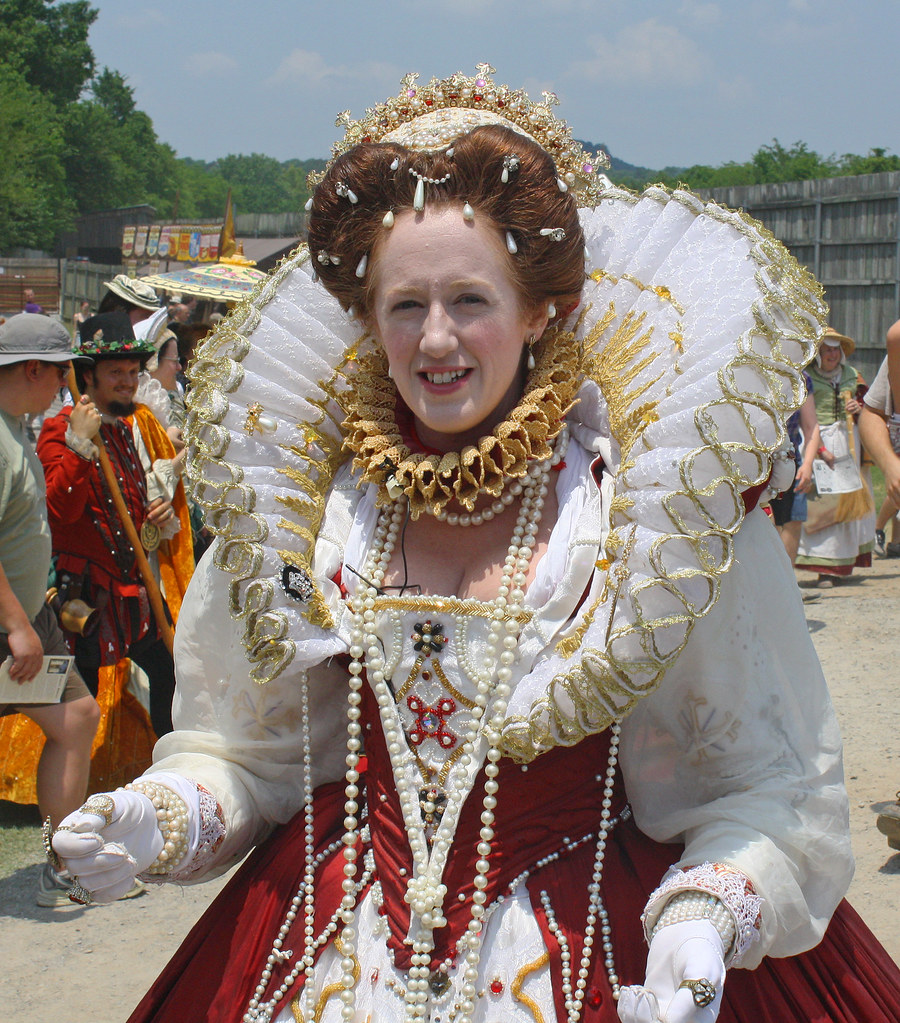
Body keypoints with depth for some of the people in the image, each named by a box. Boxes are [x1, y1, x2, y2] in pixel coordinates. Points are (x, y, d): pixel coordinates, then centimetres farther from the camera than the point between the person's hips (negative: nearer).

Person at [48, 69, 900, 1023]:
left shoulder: (657, 495, -10)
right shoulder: (305, 503, -1)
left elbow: (770, 786, -9)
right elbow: (245, 752, 9)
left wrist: (704, 914, -25)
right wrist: (157, 818, -9)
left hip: (596, 944, -2)